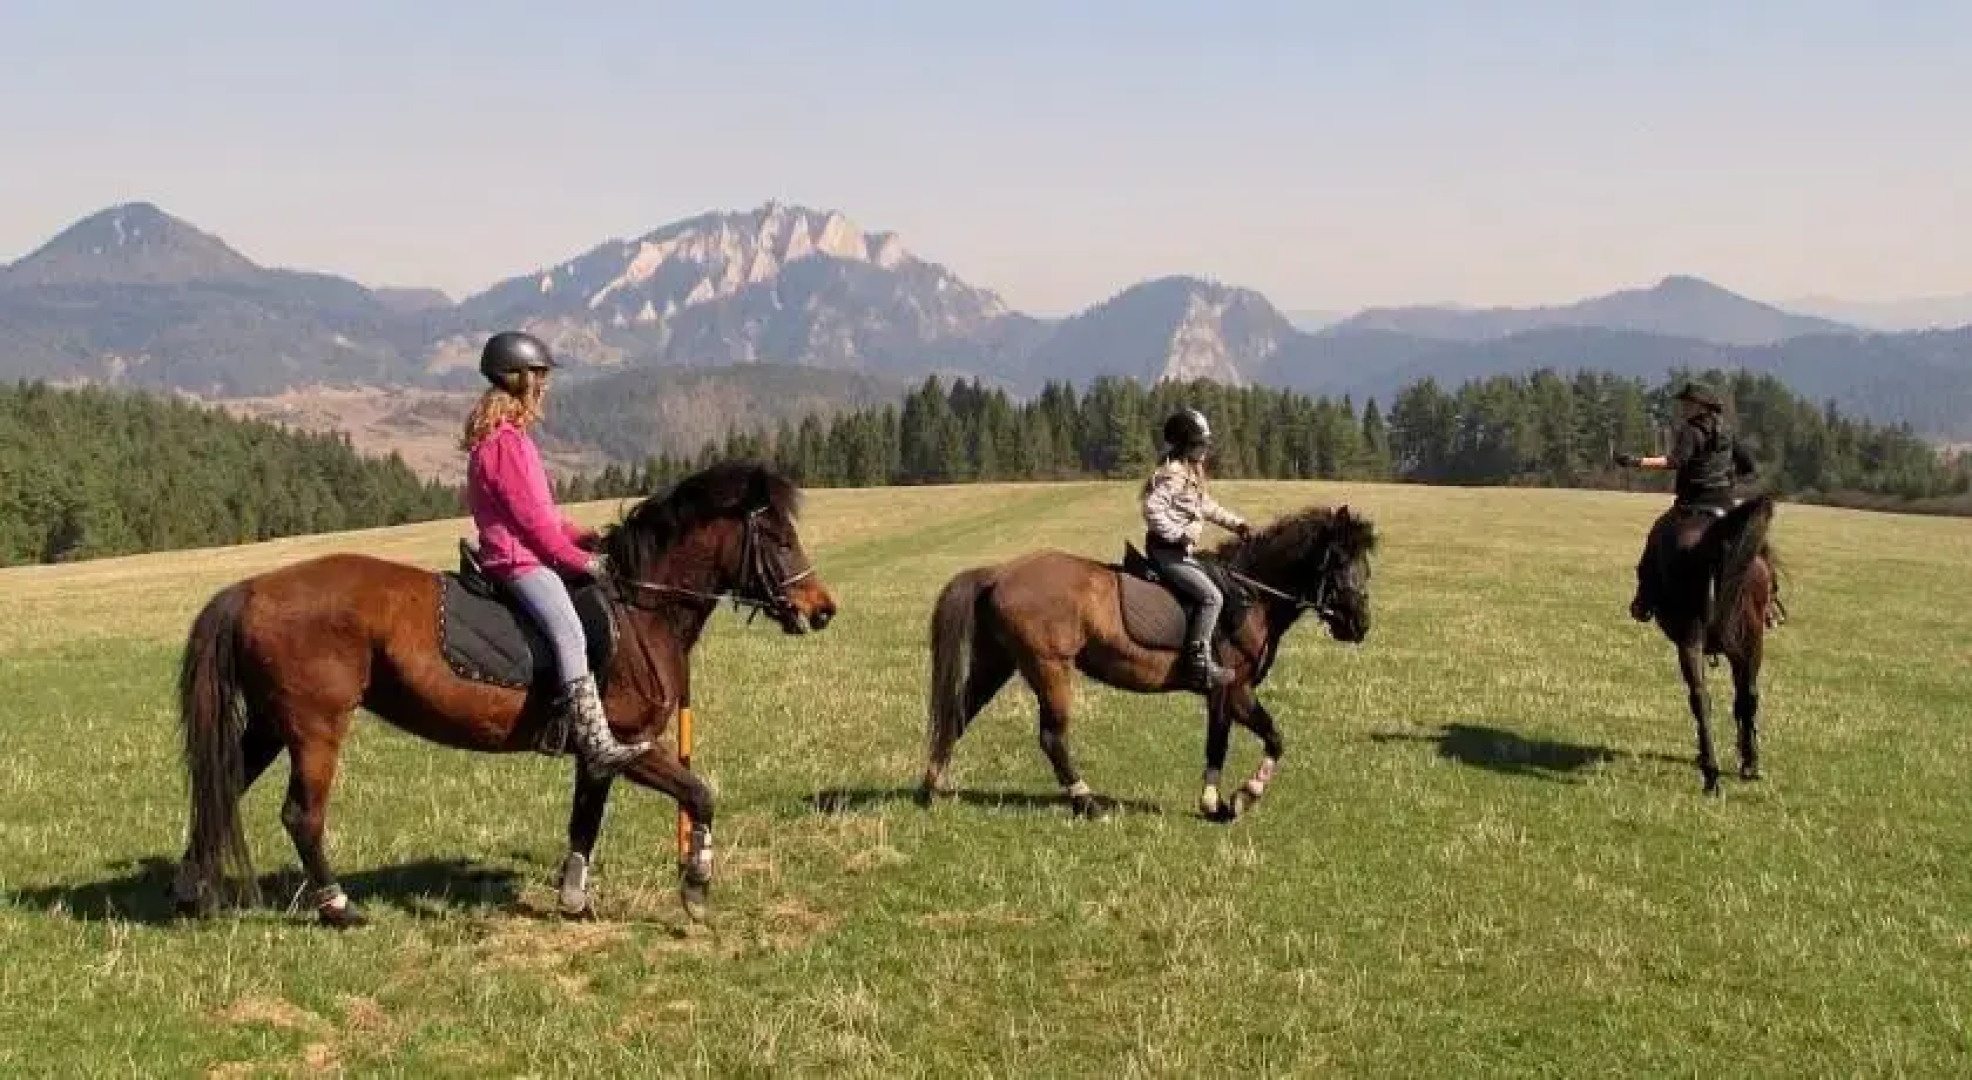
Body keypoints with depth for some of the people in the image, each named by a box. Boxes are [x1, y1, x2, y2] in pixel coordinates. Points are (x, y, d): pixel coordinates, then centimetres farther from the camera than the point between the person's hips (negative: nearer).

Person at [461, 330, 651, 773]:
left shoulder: (513, 436, 18)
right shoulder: (504, 441, -15)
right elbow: (531, 517, -18)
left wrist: (583, 537, 10)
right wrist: (578, 558, -11)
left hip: (524, 555, 11)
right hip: (519, 559, -11)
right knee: (570, 633, -24)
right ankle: (598, 746, -33)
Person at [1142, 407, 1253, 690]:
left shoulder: (1192, 474, 15)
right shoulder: (1171, 475, -16)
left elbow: (1207, 506, 29)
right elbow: (1152, 510, -27)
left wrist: (1237, 523, 25)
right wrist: (1179, 534, -27)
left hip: (1181, 552, 11)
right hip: (1166, 551, -11)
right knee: (1211, 596, -18)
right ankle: (1199, 663, -20)